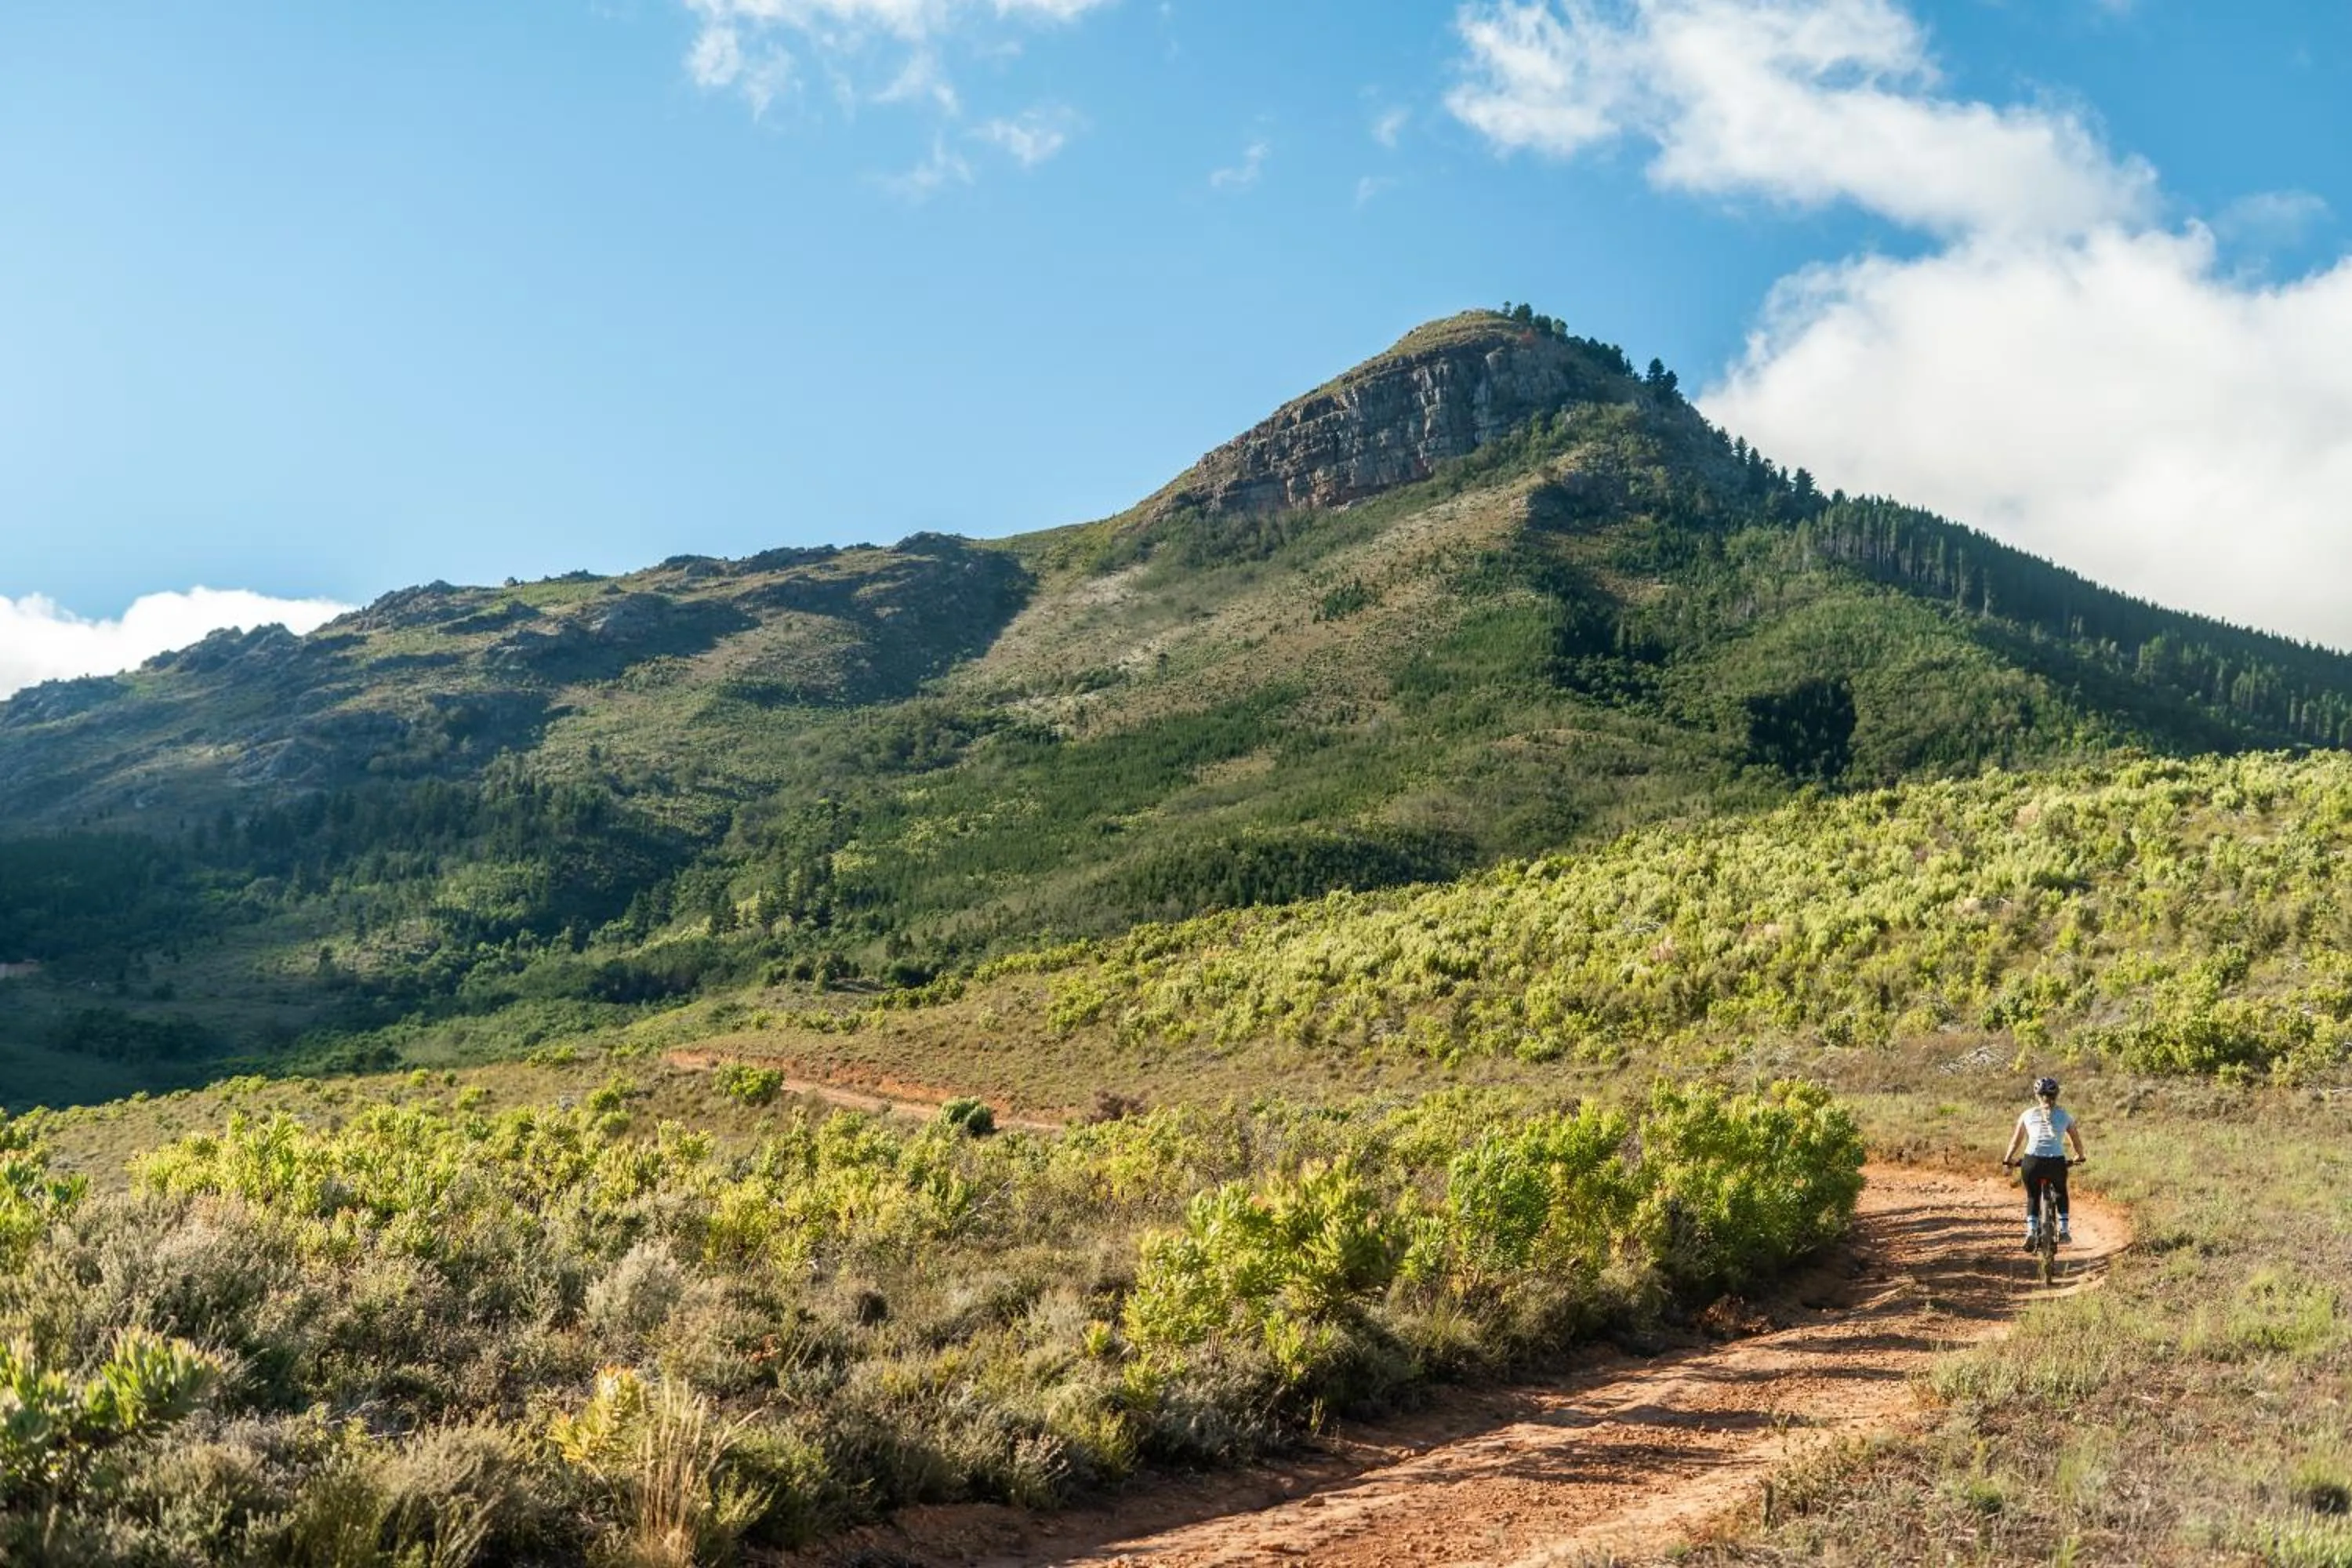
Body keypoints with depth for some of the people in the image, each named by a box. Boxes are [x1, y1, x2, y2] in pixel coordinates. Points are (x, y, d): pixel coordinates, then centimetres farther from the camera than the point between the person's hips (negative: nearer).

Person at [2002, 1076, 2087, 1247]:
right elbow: (2076, 1140, 19)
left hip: (2032, 1162, 0)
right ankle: (2063, 1230, 22)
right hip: (2056, 1162, 0)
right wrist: (2080, 1157, 38)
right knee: (2061, 1193, 30)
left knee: (2032, 1197, 21)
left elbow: (2016, 1140, 15)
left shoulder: (2028, 1115, 10)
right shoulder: (2064, 1116, 10)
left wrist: (2008, 1159, 28)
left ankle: (2031, 1231, 3)